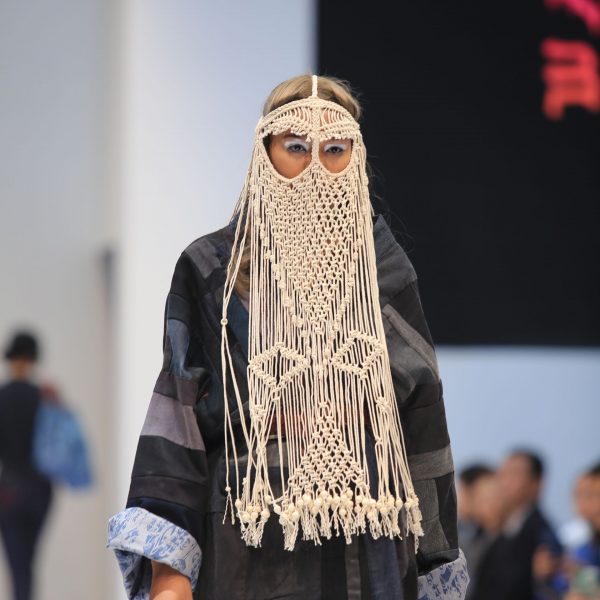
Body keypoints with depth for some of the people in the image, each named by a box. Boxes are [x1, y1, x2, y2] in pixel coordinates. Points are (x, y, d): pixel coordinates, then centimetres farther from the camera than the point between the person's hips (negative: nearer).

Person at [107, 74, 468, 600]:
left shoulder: (384, 271, 8)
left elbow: (419, 417, 8)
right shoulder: (211, 271, 2)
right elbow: (180, 420, -4)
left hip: (371, 547, 2)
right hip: (252, 547, -2)